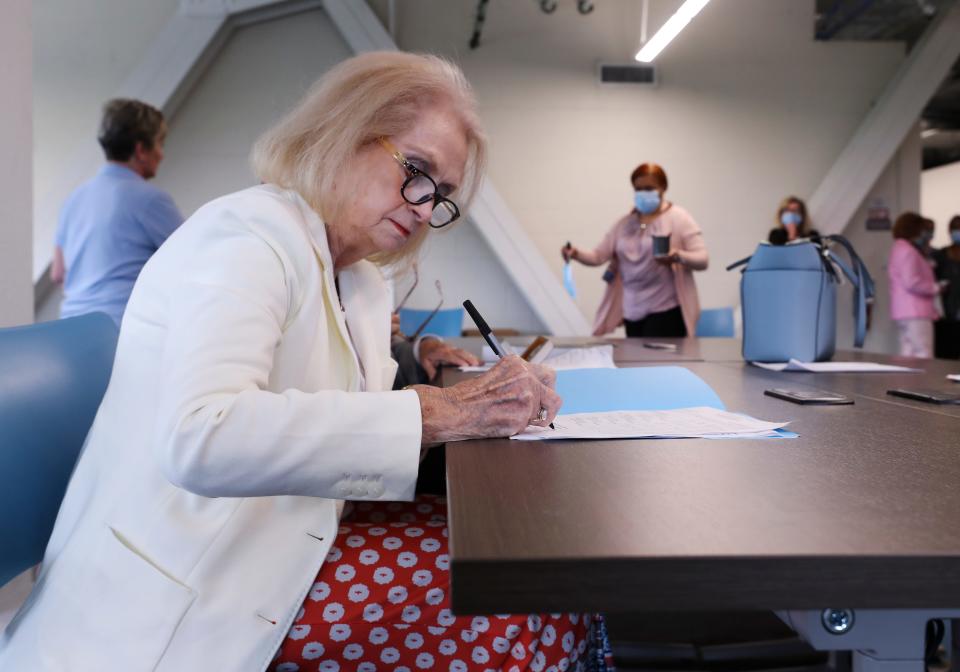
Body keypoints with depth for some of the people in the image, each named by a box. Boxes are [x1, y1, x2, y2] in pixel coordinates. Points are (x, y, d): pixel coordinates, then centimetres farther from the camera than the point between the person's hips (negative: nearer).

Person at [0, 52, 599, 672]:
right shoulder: (249, 233, -15)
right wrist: (432, 413, -33)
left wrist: (488, 403, -7)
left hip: (279, 555, 8)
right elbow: (199, 439, -31)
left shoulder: (360, 287, 13)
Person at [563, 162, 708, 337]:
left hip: (665, 309, -5)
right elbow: (599, 255, 5)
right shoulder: (624, 223, 11)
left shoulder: (679, 218, -2)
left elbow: (702, 260, -7)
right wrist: (576, 253, -15)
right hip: (631, 310, 5)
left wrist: (679, 256, -28)